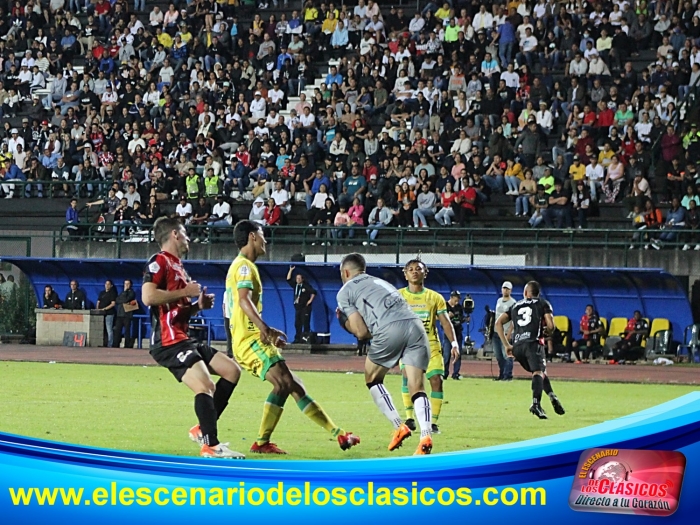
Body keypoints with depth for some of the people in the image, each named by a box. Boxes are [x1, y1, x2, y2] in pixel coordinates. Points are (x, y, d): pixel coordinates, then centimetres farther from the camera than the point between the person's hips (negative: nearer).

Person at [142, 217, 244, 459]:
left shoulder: (177, 267, 23)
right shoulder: (159, 262, -8)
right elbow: (148, 296, -24)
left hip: (182, 339, 11)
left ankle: (203, 429, 11)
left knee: (231, 370, 10)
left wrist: (199, 305, 12)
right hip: (169, 341, -11)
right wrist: (185, 292, -15)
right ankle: (210, 446, -18)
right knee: (205, 386, -22)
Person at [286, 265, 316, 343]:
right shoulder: (295, 285, 11)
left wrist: (310, 300, -8)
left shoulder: (306, 286, -6)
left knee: (305, 323, -7)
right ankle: (297, 339, 8)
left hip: (305, 307, -6)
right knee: (297, 324, 5)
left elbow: (313, 292, -9)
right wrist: (290, 270, 7)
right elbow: (288, 280, 11)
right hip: (298, 307, 6)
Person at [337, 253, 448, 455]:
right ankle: (426, 436, -21)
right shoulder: (380, 282, 36)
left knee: (372, 379, 19)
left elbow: (361, 332, 8)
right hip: (416, 325, 5)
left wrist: (348, 323, 29)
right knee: (416, 387, 1)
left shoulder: (345, 291, 17)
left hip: (390, 330, -5)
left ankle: (399, 427, 7)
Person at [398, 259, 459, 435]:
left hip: (430, 345, 1)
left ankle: (434, 422, 0)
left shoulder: (435, 298, 7)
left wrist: (454, 343, -9)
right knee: (408, 376, -23)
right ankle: (409, 418, -18)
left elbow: (445, 321, 3)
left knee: (436, 380, -9)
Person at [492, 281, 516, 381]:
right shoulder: (499, 301, 15)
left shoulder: (512, 303, -7)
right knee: (498, 356, 9)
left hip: (506, 333, -7)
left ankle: (508, 375, -7)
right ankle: (501, 375, 17)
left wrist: (509, 334, -19)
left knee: (507, 355, -9)